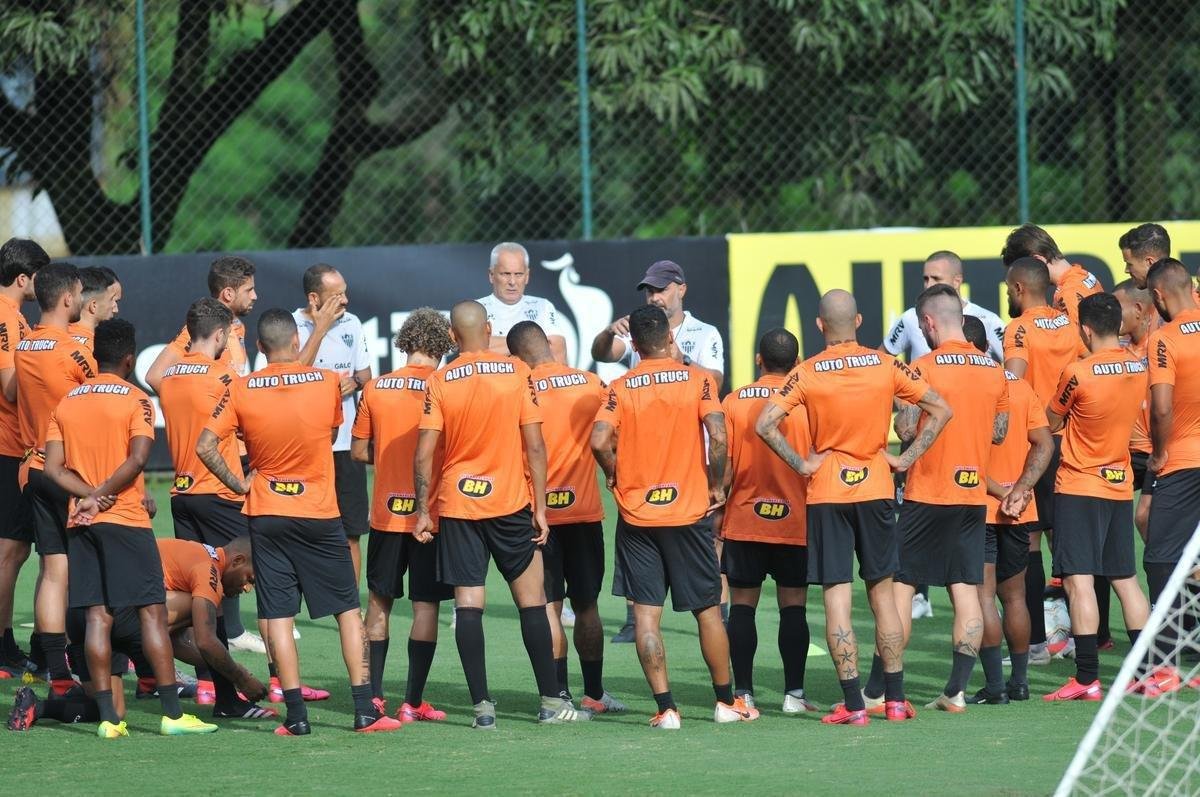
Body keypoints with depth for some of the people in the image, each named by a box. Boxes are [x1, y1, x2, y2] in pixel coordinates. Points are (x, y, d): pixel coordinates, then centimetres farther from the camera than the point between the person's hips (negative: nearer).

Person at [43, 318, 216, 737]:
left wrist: (90, 494, -7)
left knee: (97, 615, 3)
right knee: (152, 611, -1)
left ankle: (108, 717, -2)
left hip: (83, 523, 5)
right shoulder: (135, 400, -5)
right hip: (127, 520, -5)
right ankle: (172, 714, -3)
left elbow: (53, 468, 1)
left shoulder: (67, 402, 10)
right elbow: (137, 458, -18)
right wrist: (102, 495, -10)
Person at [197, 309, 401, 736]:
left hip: (266, 514, 0)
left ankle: (296, 713, -3)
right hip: (320, 514, 0)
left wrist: (237, 484, 2)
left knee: (278, 614, 2)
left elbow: (205, 446, -9)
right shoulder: (327, 383, -5)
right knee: (348, 609, 8)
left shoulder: (241, 391, -5)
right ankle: (364, 710, 3)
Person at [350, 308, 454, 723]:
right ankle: (413, 701, -1)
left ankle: (373, 696, 13)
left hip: (386, 513, 3)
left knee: (379, 602, 13)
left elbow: (358, 451, 4)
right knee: (425, 604, 2)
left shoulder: (375, 389, 0)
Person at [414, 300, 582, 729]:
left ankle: (482, 706, -6)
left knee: (468, 605, 0)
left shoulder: (439, 382, -2)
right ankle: (551, 702, 9)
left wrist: (423, 511, 1)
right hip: (509, 501, 0)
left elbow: (424, 453, -6)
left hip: (456, 505, 0)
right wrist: (540, 507, 1)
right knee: (532, 601, 8)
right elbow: (534, 446, -4)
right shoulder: (517, 372, -3)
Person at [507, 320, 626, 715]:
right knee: (586, 605, 14)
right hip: (586, 509, 3)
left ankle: (560, 694, -8)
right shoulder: (591, 383, 1)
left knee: (548, 605, -1)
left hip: (539, 511, -3)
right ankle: (594, 694, 20)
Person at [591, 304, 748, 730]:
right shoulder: (696, 379, -3)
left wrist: (616, 475, 5)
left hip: (635, 515, 0)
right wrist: (716, 485, 1)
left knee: (646, 612, 1)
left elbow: (600, 441, -14)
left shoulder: (621, 387, -2)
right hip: (687, 511, 0)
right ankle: (727, 702, 19)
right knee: (707, 608, 11)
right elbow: (717, 437, -14)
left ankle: (666, 707, -5)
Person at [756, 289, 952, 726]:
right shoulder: (885, 366, -1)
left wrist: (801, 464, -6)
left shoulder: (807, 373, -6)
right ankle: (894, 699, 11)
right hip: (876, 489, 2)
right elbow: (940, 409, 1)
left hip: (827, 493, -2)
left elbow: (765, 424, -15)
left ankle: (853, 703, -5)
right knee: (883, 594, 12)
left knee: (837, 598, -1)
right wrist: (907, 457, 4)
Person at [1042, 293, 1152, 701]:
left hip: (1078, 488, -6)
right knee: (1126, 579, 13)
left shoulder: (1078, 373, -16)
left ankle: (1087, 679, -12)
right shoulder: (1139, 369, 0)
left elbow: (1052, 423, -3)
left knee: (1079, 580, -7)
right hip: (1121, 486, 6)